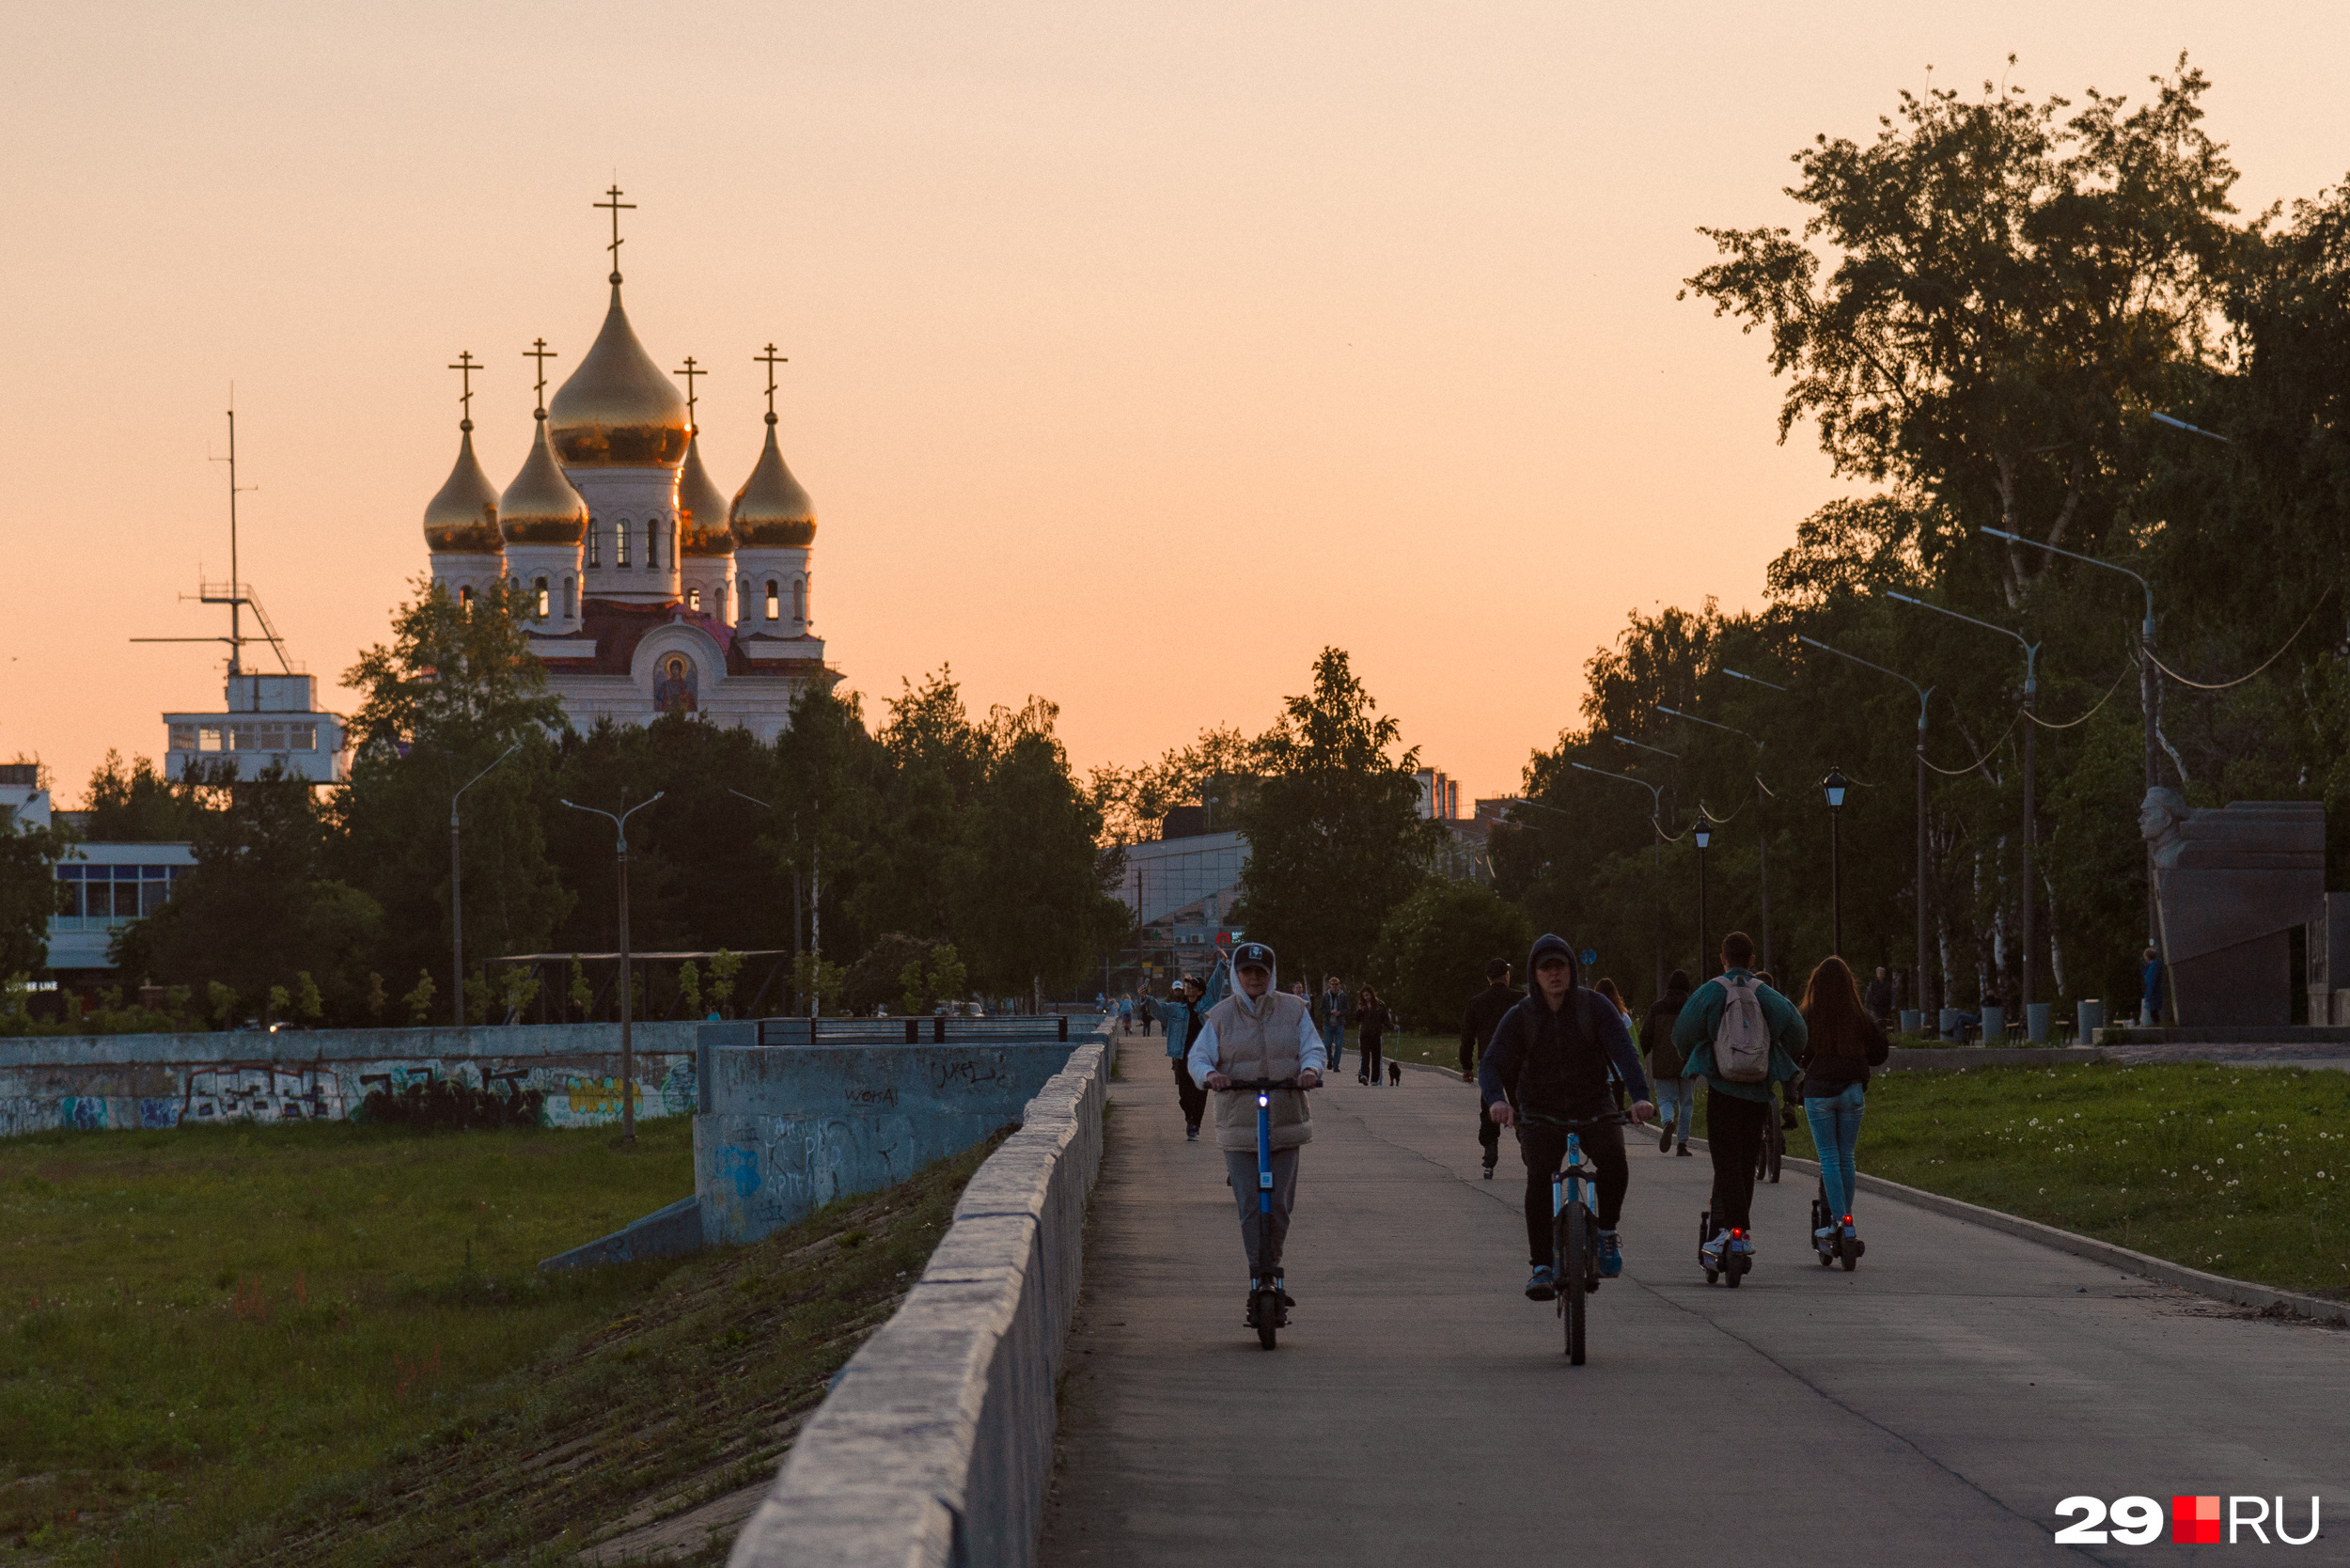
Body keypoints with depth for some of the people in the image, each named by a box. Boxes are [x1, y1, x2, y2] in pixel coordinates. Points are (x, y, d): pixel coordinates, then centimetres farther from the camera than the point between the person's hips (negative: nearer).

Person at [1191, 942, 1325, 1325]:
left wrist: (1310, 1068, -22)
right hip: (1238, 1124, -1)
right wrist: (1209, 1074, -25)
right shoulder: (1221, 1016, 4)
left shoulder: (1293, 1010, 6)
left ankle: (1273, 1269, 22)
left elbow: (1312, 1047, 2)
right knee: (1249, 1206, -7)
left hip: (1285, 1121, 1)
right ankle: (1259, 1280, -3)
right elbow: (1198, 1055, -2)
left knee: (1280, 1204, 2)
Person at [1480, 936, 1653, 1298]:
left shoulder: (1595, 1006, -6)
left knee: (1613, 1161, -27)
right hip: (1541, 1113, 0)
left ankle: (1607, 1231, -3)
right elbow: (1492, 1065, -14)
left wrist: (1640, 1096, -36)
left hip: (1593, 1107, 0)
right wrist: (1496, 1100, -37)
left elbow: (1623, 1051, -19)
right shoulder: (1520, 1016, -5)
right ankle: (1542, 1266, -14)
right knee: (1539, 1177, -21)